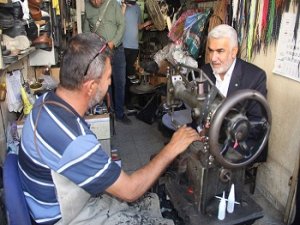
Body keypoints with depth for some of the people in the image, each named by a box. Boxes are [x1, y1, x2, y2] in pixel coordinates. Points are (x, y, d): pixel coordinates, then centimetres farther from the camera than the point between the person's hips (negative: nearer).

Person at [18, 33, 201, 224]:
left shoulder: (48, 101, -9)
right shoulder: (74, 141, -37)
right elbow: (129, 190, -24)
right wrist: (172, 149, -16)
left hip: (66, 201, 8)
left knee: (153, 202, 12)